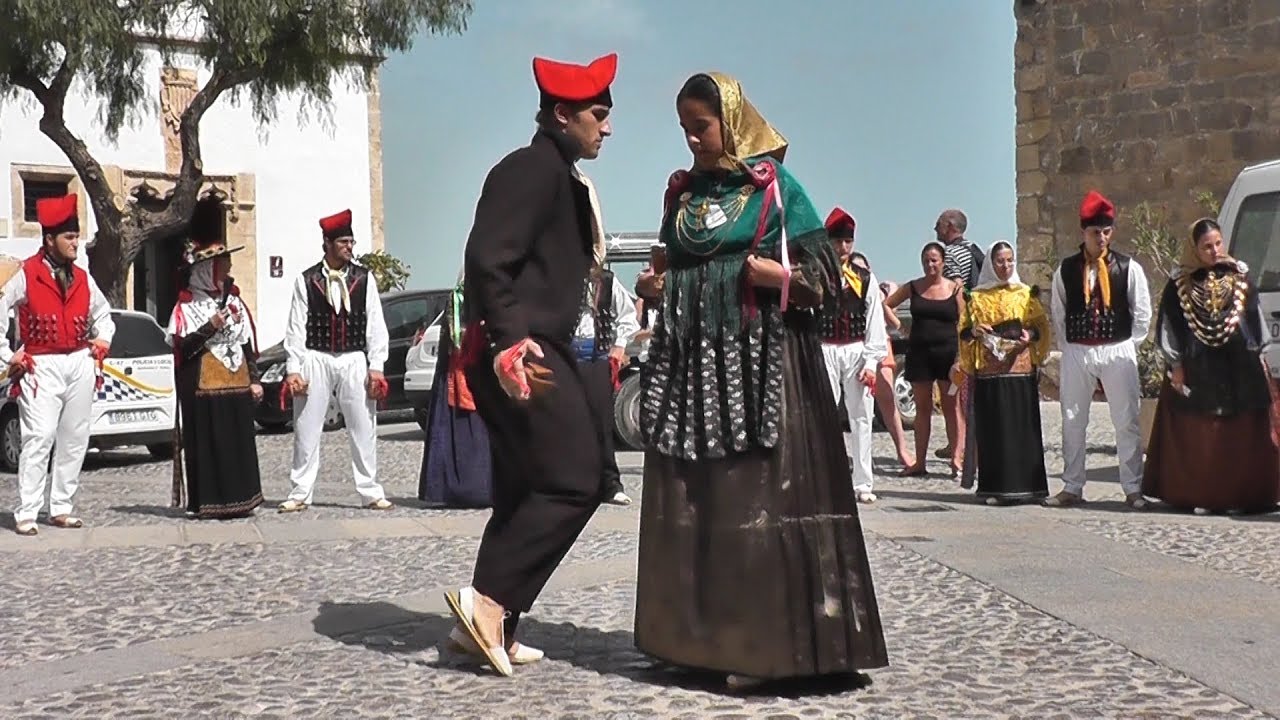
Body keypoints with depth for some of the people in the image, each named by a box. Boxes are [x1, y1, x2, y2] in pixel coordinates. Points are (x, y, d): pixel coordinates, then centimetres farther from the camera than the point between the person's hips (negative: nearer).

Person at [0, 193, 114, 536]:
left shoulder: (82, 279, 11)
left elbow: (103, 313, 27)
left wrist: (102, 342, 12)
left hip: (80, 364, 6)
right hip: (42, 366, -5)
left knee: (74, 439, 6)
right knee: (39, 438, -12)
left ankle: (61, 508, 15)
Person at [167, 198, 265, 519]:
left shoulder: (234, 302, 15)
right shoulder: (186, 307, -2)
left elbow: (248, 345, 15)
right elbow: (182, 347, -12)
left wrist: (254, 380, 11)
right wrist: (210, 327, -19)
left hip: (237, 385, 6)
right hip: (203, 387, -5)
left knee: (239, 443, 6)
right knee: (206, 444, -5)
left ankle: (238, 499, 13)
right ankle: (206, 502, 0)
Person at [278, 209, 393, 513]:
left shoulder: (365, 279, 6)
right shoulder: (306, 281, 3)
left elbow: (375, 325, 4)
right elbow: (296, 327, 2)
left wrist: (376, 367, -2)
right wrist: (293, 369, -4)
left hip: (354, 360, 1)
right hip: (315, 360, -1)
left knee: (364, 429, 4)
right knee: (306, 430, 4)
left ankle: (371, 492, 13)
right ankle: (300, 493, 12)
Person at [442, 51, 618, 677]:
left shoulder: (560, 176, 22)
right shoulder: (532, 169, -10)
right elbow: (488, 260, -21)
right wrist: (508, 340, -29)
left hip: (531, 348, 11)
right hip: (519, 353, -11)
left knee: (527, 489, 12)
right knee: (575, 481, -12)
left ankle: (491, 624, 15)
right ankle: (490, 600, -11)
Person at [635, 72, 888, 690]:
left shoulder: (775, 186, 0)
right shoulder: (683, 192, 16)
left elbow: (824, 280, -2)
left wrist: (774, 275, -18)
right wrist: (657, 288, 5)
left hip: (758, 362, -6)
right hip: (691, 363, 6)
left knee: (757, 498, -8)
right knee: (692, 504, 4)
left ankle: (762, 644, -4)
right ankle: (698, 636, 11)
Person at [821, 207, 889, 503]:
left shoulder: (865, 279, 7)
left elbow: (875, 323, 5)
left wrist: (871, 362, -3)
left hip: (857, 352, 2)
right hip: (824, 352, -2)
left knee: (861, 417, 5)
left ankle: (863, 483, 11)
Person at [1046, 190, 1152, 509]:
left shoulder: (1128, 268, 1)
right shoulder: (1065, 270, 4)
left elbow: (1142, 313, 5)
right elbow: (1057, 314, 10)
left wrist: (1128, 346, 2)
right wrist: (1067, 348, 4)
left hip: (1117, 351, -2)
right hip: (1076, 353, 2)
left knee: (1127, 422, 1)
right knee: (1072, 422, 6)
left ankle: (1133, 489, 7)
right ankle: (1072, 488, 15)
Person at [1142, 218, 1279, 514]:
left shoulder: (1239, 276, 8)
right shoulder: (1180, 284, 3)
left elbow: (1255, 317, 12)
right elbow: (1169, 326, 4)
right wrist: (1176, 365, -1)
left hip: (1239, 369, 1)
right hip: (1197, 370, -1)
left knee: (1242, 435, 0)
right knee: (1198, 437, 0)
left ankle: (1240, 495, 6)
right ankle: (1201, 496, 7)